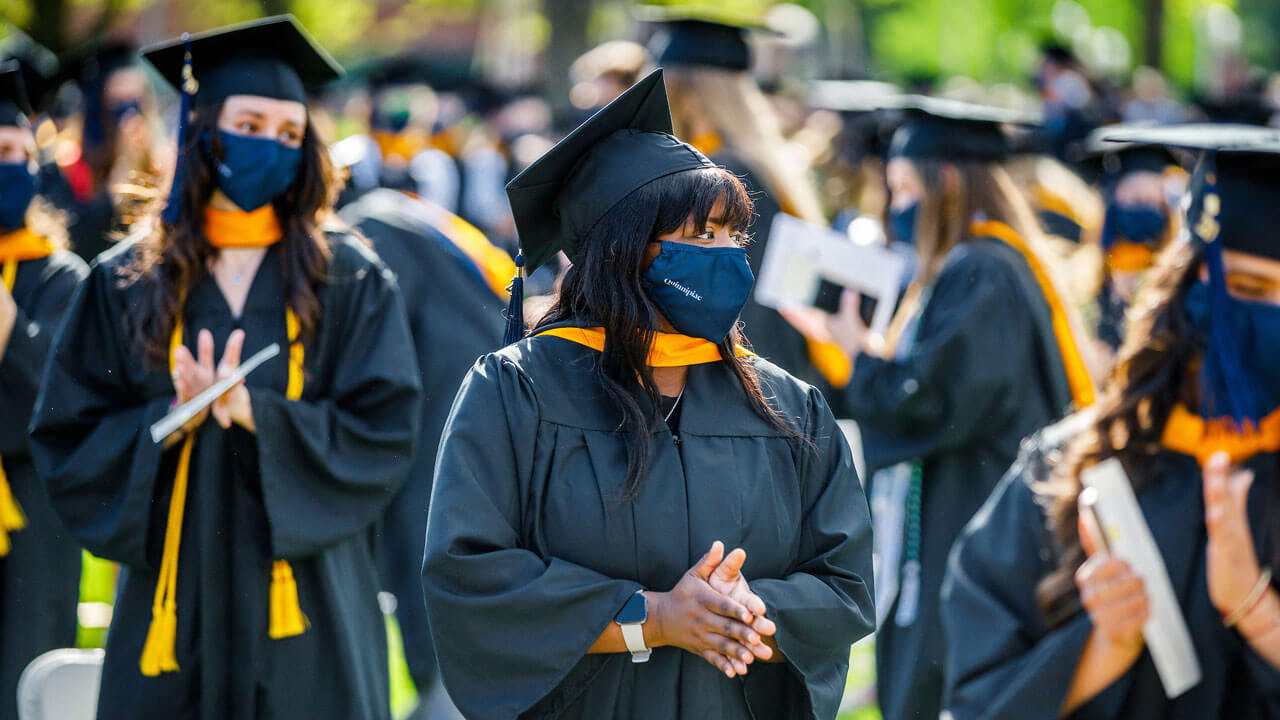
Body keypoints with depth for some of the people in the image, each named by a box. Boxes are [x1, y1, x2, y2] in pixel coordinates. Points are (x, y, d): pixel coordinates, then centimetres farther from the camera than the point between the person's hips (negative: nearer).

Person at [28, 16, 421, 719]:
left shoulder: (351, 281, 3)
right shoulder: (125, 283, 5)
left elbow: (383, 433, -4)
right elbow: (65, 442, 3)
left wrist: (253, 411, -16)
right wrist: (170, 419, -15)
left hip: (307, 600, -1)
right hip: (174, 600, 1)